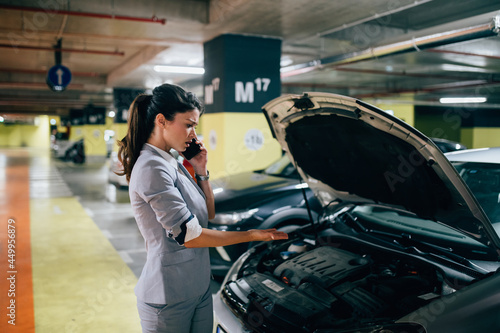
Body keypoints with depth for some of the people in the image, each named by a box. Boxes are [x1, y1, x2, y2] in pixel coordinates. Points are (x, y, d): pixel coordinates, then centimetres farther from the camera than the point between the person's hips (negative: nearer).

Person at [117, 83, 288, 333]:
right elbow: (189, 236, -23)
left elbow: (209, 215, 13)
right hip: (168, 300, -8)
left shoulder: (172, 164, 8)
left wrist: (201, 173, 1)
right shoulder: (152, 168, -21)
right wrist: (253, 235, -17)